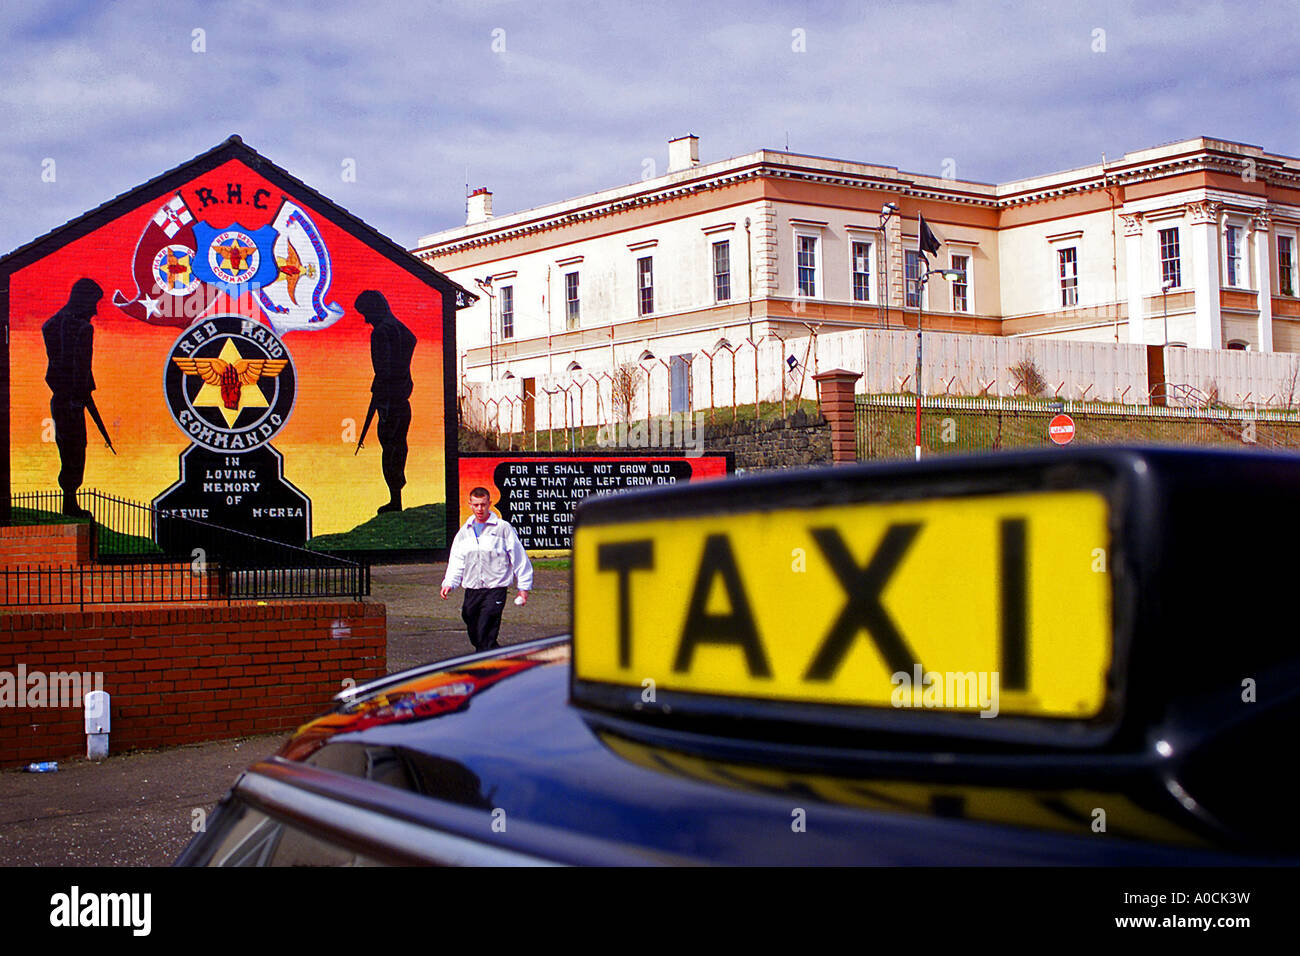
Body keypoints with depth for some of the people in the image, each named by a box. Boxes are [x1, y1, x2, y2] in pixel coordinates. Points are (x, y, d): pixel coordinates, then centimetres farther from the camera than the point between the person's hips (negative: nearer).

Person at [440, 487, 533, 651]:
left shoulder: (503, 528, -2)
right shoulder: (465, 531, 13)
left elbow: (519, 558, 3)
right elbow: (456, 561, 13)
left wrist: (523, 587, 3)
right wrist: (449, 583, -3)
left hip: (495, 590, -6)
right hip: (472, 590, 6)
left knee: (485, 637, -15)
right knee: (474, 636, 11)